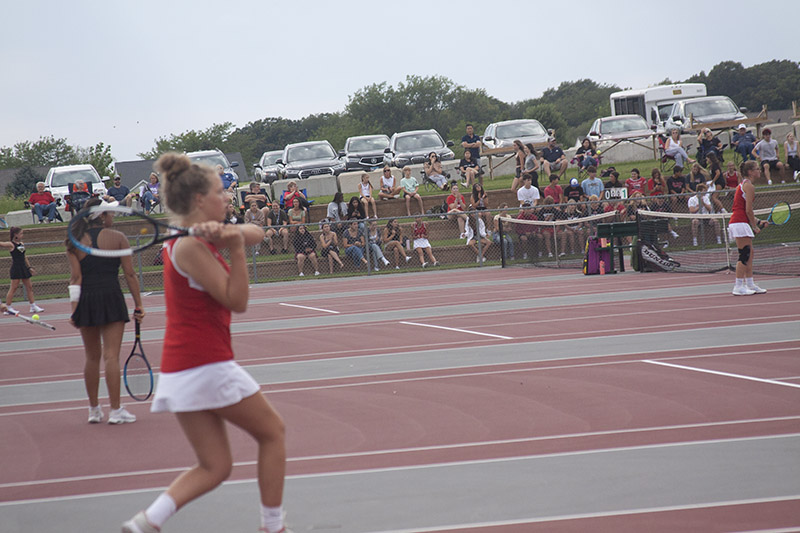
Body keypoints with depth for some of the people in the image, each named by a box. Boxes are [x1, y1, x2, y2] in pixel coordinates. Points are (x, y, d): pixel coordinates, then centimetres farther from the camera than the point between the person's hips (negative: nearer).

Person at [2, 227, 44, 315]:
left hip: (23, 268, 8)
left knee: (29, 287, 9)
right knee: (13, 288, -6)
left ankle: (33, 307, 14)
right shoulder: (11, 244, -7)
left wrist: (29, 267, 19)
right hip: (16, 268, -8)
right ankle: (8, 308, -1)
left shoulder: (22, 244, 14)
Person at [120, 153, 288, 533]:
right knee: (272, 432, 10)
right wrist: (235, 247, -23)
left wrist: (226, 232, -13)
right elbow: (237, 301, -15)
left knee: (214, 466, 7)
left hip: (178, 370, 9)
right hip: (207, 365, -9)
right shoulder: (191, 246, -14)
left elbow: (255, 233, 7)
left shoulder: (200, 236, 13)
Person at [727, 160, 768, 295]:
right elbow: (748, 210, -14)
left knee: (749, 254, 12)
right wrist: (755, 227, -5)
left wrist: (758, 222, 18)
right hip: (740, 223, -10)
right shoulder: (749, 186, -10)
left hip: (736, 222, 10)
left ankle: (750, 284, 15)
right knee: (745, 255, -10)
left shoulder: (743, 185, 20)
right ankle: (738, 286, -10)